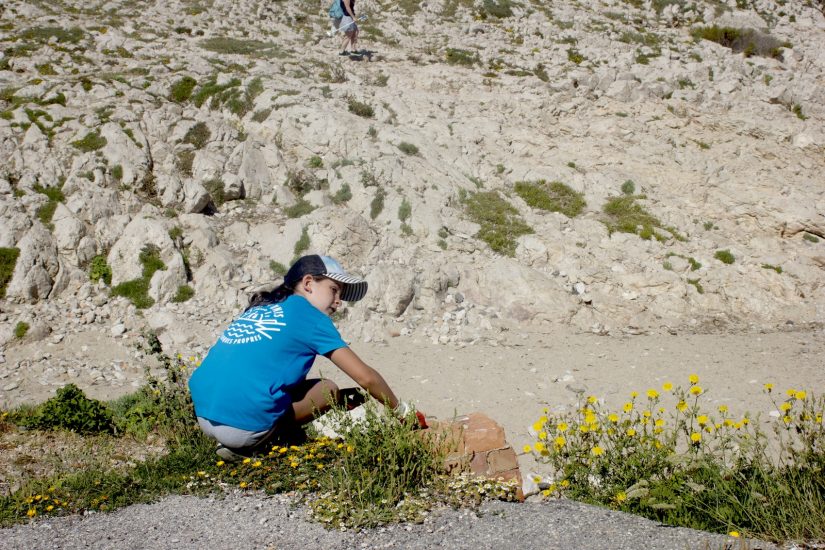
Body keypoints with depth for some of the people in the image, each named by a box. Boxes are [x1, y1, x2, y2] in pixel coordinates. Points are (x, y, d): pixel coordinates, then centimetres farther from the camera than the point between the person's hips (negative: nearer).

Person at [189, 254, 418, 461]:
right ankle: (251, 446, -2)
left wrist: (343, 398, 34)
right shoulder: (307, 313, 3)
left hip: (203, 416, 8)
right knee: (328, 389, 9)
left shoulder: (259, 308, 23)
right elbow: (365, 377, 2)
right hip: (245, 425, -7)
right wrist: (402, 410, 18)